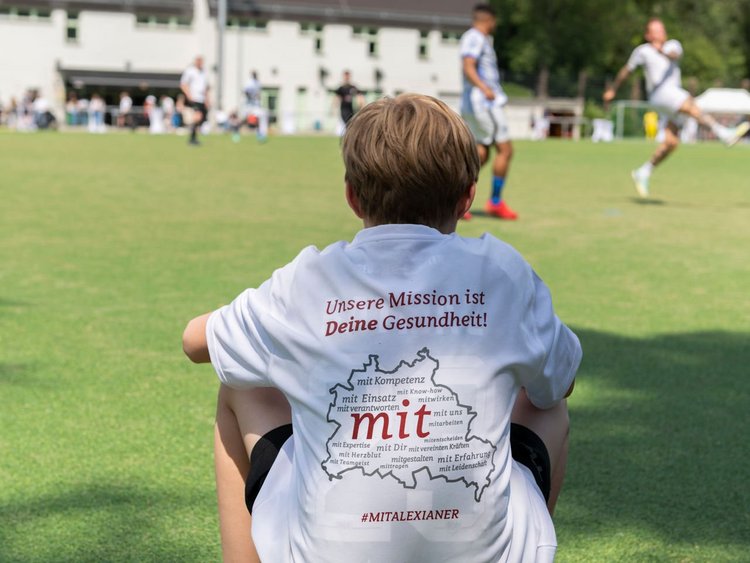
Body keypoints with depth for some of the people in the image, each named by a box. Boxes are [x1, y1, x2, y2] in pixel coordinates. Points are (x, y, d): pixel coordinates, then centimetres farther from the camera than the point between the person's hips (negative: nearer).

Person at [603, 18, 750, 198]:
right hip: (660, 93, -5)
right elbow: (626, 71, 21)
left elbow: (675, 55, -10)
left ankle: (643, 173, 9)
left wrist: (663, 51, -31)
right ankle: (725, 134, -49)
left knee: (671, 142, -2)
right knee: (693, 108, -30)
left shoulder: (672, 45, 15)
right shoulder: (642, 51, 9)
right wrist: (612, 90, 27)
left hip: (676, 93, 5)